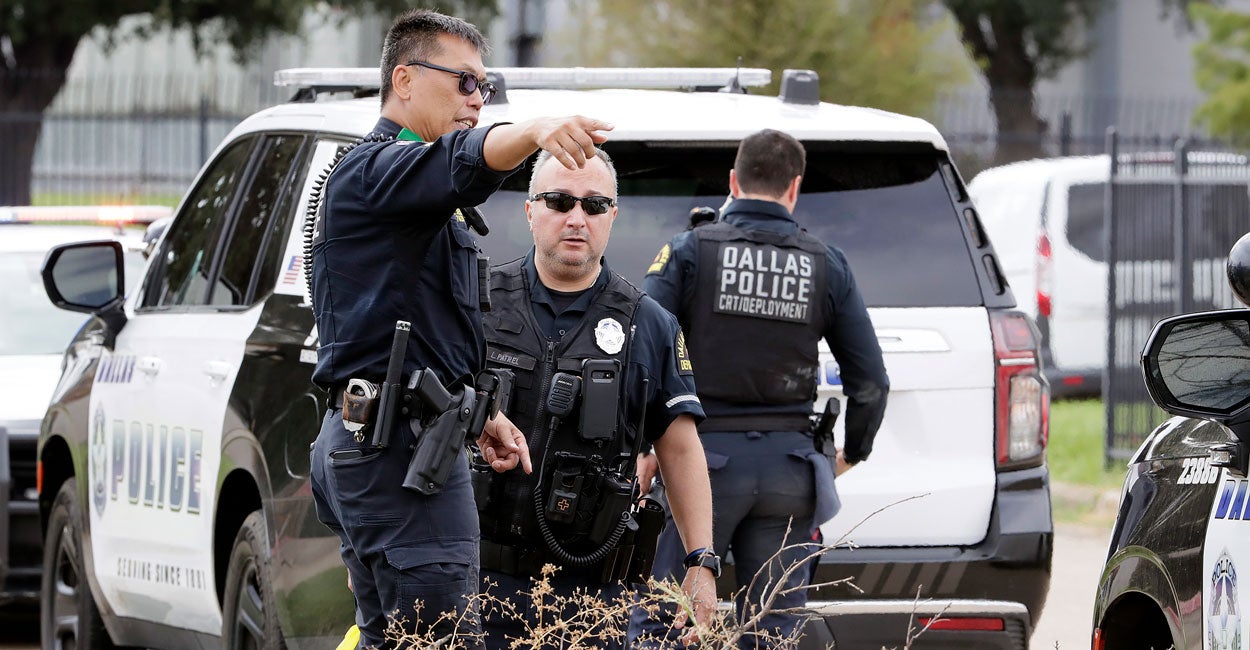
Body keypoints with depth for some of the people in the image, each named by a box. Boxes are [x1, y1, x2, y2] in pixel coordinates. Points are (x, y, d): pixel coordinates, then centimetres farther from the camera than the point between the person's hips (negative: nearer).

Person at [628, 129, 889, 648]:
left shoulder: (690, 251, -3)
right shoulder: (826, 266, 5)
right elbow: (870, 383, 8)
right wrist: (852, 453, 26)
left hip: (703, 455, -3)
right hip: (788, 465, 3)